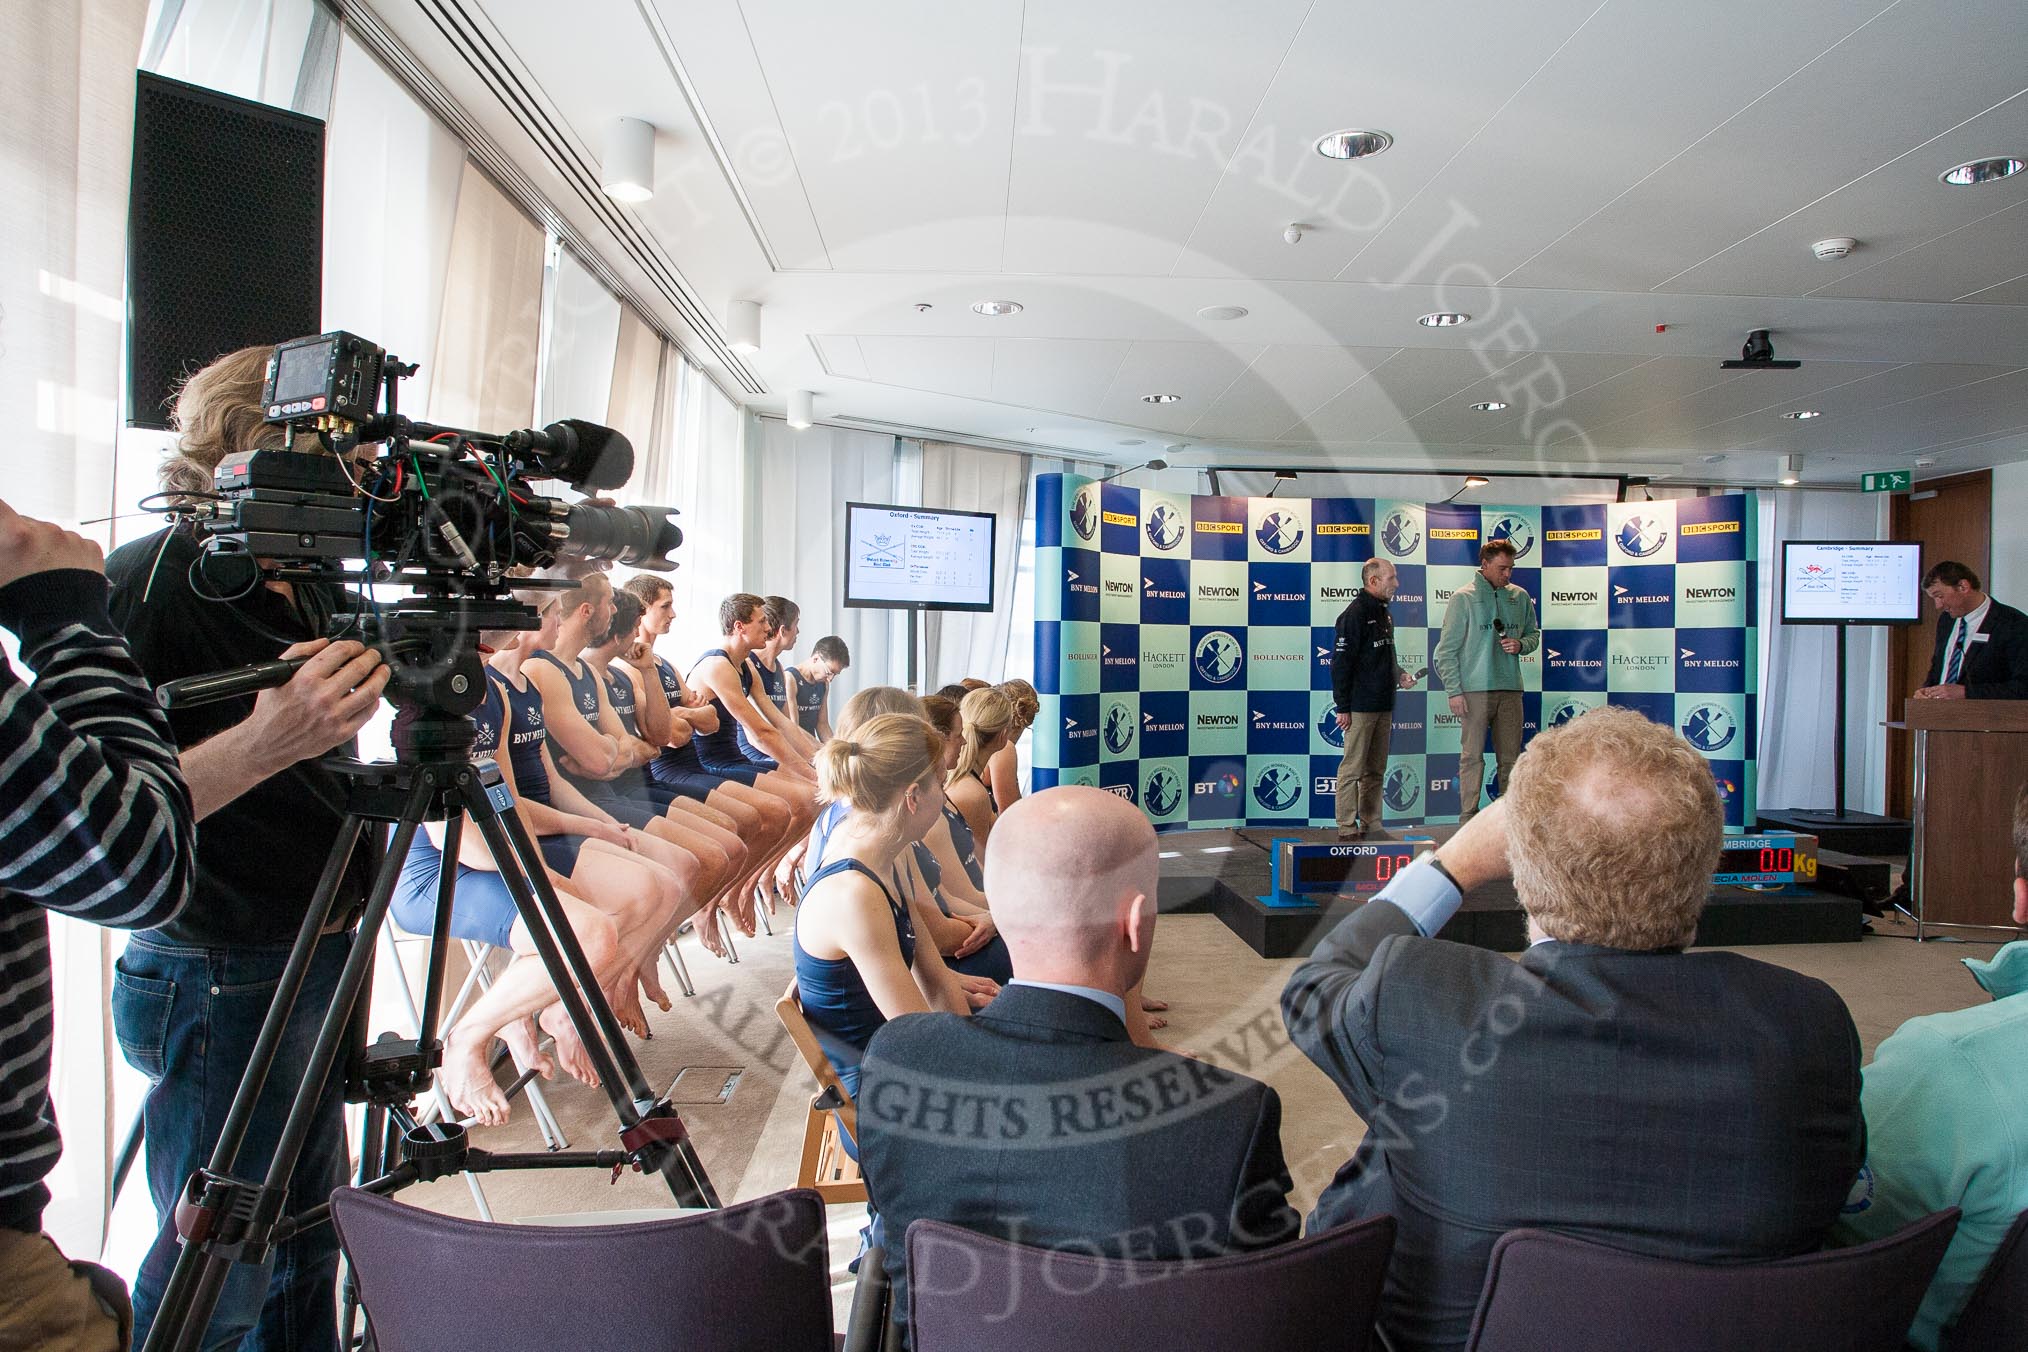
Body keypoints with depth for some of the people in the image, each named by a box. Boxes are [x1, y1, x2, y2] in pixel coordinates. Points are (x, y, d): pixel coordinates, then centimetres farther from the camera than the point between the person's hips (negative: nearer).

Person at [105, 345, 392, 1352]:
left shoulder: (316, 582, 5)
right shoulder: (139, 586, -17)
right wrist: (263, 744, -37)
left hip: (321, 960, 7)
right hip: (217, 982, -7)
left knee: (306, 1242, 19)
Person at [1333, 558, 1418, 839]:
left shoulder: (1384, 613, 17)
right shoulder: (1355, 614, -11)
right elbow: (1341, 663, -14)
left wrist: (1399, 676, 8)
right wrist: (1343, 707, -16)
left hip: (1383, 707, 9)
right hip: (1360, 707, -9)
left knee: (1376, 770, 12)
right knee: (1353, 769, -5)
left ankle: (1371, 826, 18)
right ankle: (1347, 828, 0)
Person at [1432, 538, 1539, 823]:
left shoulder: (1520, 597, 11)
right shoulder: (1464, 597, -2)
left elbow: (1534, 634, 22)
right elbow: (1447, 649, -4)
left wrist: (1521, 644, -3)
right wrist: (1454, 690, -10)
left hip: (1511, 688, 4)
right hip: (1475, 689, -4)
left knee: (1511, 757, 9)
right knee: (1472, 756, -3)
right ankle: (1468, 819, 1)